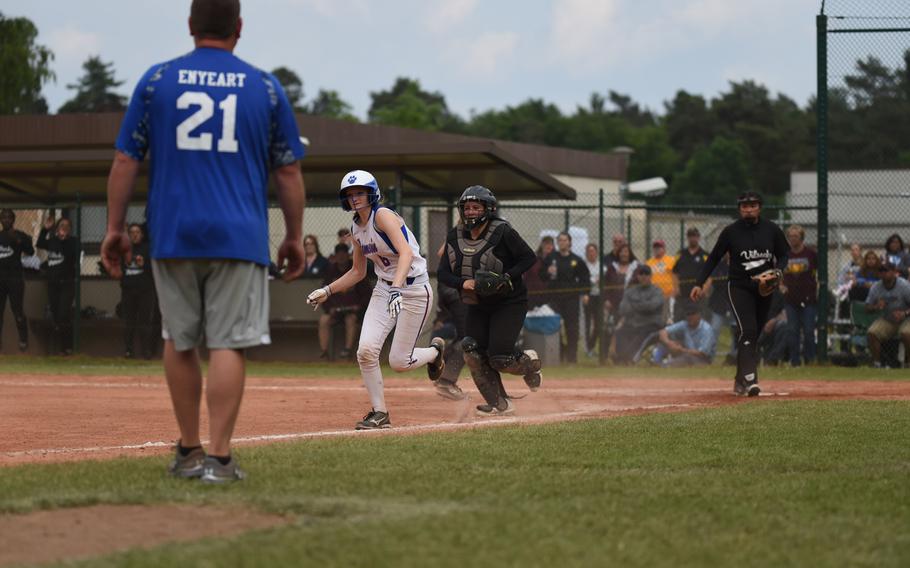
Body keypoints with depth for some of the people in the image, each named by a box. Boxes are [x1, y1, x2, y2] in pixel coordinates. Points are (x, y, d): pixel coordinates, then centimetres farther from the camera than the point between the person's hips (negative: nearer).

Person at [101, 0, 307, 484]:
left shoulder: (156, 81, 4)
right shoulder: (265, 88, 4)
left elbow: (125, 161, 3)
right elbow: (288, 172, 7)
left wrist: (114, 228, 9)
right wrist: (294, 237, 15)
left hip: (172, 236, 1)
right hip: (239, 238, -1)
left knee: (179, 342, 13)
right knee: (228, 345, -3)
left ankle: (189, 451, 18)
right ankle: (219, 458, -10)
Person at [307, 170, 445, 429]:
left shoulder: (383, 215, -19)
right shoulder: (356, 229, 7)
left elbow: (406, 253, -33)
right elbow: (358, 272, 20)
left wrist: (397, 288, -46)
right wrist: (327, 291, 13)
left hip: (414, 289, -7)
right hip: (384, 289, 7)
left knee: (399, 362, -5)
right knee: (366, 350, -13)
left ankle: (435, 351, 29)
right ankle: (380, 413, 0)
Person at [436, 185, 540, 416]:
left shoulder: (502, 232, -15)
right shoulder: (455, 236, 0)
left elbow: (528, 258, -12)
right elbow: (443, 273, 0)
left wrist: (506, 278, -24)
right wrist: (463, 283, -20)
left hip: (509, 303, -6)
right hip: (478, 306, 6)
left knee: (499, 357, -14)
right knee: (473, 353, -7)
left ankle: (530, 363, 21)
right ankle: (500, 404, 4)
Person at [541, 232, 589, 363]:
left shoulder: (577, 260, 5)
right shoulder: (551, 258, 7)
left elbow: (585, 277, 10)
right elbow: (541, 275, 9)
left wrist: (584, 293, -2)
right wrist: (548, 272, -12)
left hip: (571, 297, 0)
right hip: (554, 297, 0)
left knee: (572, 327, -1)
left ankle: (572, 356, 4)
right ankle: (557, 356, 3)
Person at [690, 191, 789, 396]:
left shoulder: (772, 230, 1)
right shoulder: (731, 231, -5)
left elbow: (783, 255, 13)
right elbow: (714, 258, 1)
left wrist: (777, 271, -9)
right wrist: (699, 284, -5)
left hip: (763, 288, 3)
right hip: (739, 287, -3)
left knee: (753, 336, 8)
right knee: (748, 331, -19)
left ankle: (740, 381, 21)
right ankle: (750, 380, -26)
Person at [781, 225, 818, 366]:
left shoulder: (811, 253, -1)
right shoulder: (784, 255, 7)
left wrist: (818, 289, -3)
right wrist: (780, 285, 1)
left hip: (808, 299, -3)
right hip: (791, 299, 3)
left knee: (809, 331, -3)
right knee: (793, 331, 4)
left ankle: (810, 360, 6)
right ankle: (794, 361, 9)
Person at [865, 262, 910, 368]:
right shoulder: (876, 288, -2)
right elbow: (867, 308, 5)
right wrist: (876, 307, -18)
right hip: (886, 321, 4)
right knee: (872, 333, -22)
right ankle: (876, 364, -15)